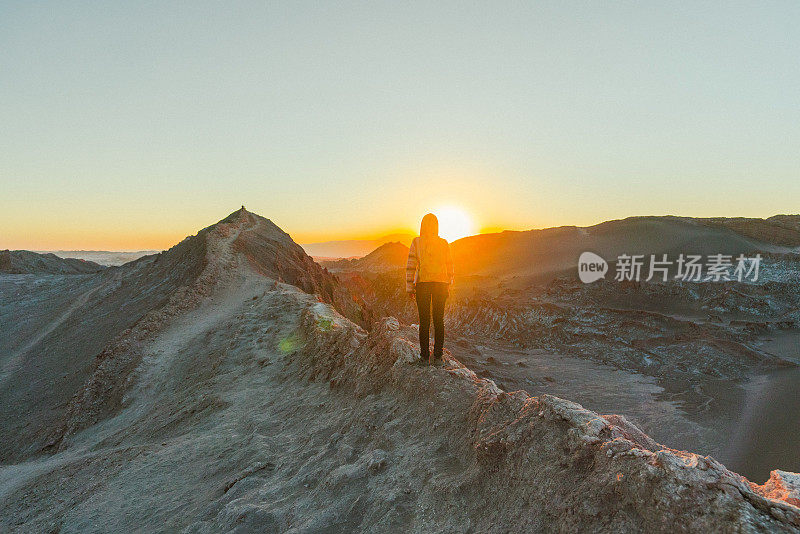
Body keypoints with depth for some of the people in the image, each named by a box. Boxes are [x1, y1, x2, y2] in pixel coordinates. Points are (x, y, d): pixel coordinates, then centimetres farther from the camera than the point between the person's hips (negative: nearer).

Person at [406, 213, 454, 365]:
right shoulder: (444, 244, 3)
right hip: (441, 284, 1)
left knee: (424, 321, 4)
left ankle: (425, 356, 11)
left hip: (422, 284, -1)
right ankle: (437, 356, 12)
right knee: (438, 320, 7)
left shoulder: (416, 242, -1)